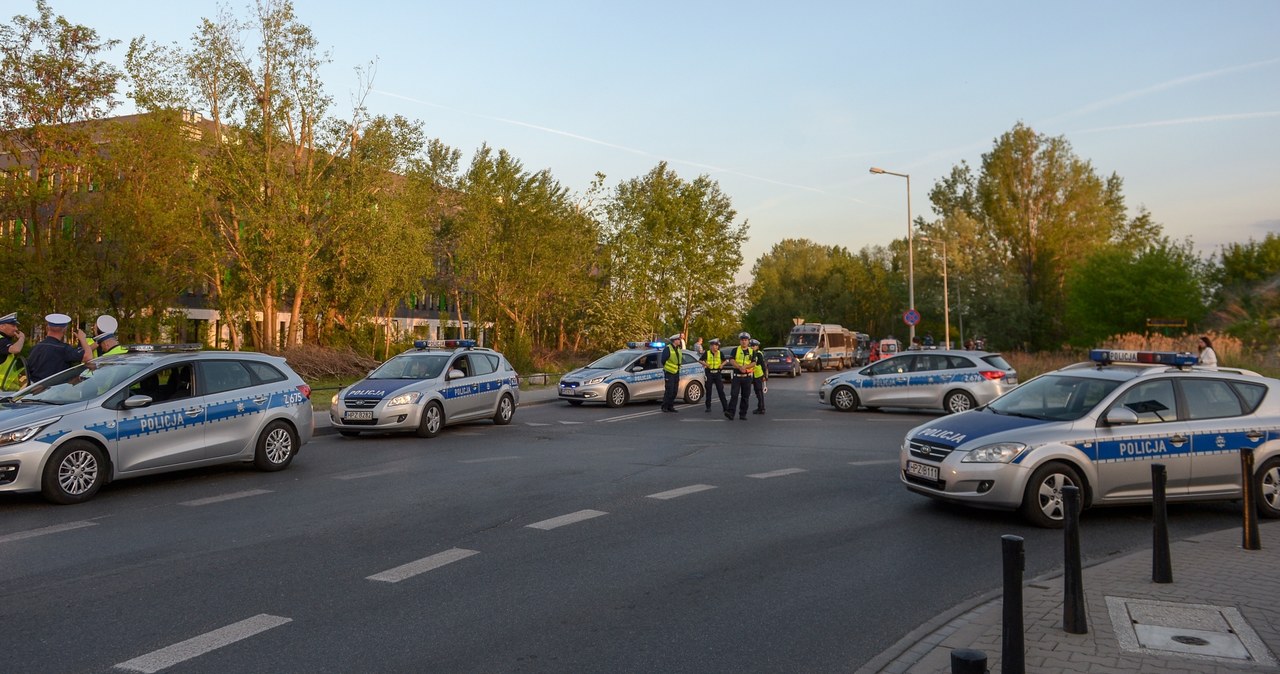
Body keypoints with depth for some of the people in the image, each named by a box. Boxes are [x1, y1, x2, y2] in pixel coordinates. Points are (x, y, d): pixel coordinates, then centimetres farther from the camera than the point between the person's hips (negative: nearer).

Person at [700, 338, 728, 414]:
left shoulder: (720, 353, 4)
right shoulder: (707, 353, -1)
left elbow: (724, 361, 16)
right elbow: (700, 360, 6)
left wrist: (722, 364, -3)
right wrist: (705, 364, -10)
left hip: (717, 373, 1)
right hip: (709, 373, -1)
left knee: (720, 390, -2)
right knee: (708, 390, 4)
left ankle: (725, 407, -2)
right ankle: (708, 407, 12)